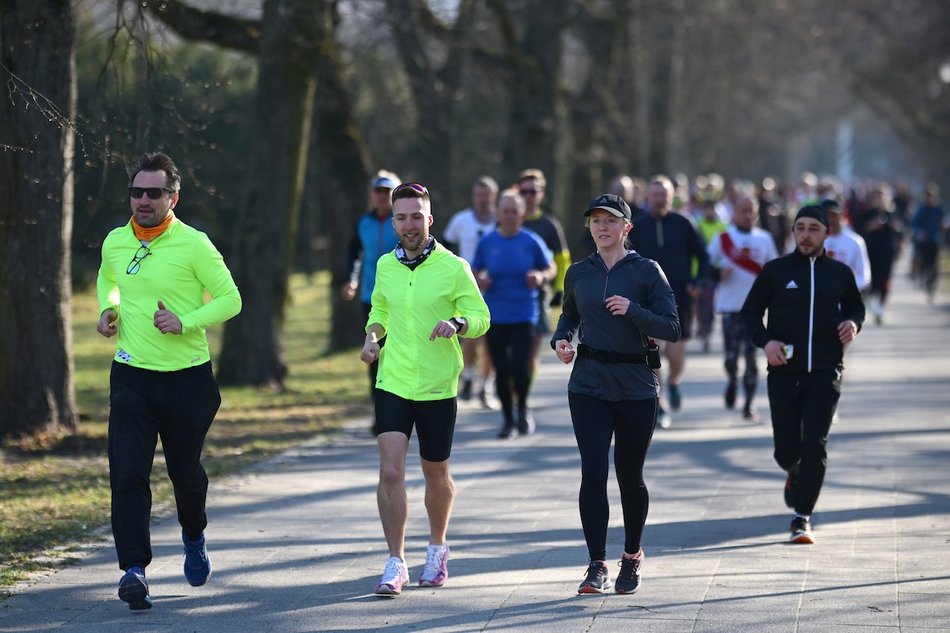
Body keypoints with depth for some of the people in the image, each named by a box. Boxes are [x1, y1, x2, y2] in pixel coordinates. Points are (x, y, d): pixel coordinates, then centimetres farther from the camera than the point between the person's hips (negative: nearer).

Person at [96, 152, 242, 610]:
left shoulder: (194, 245, -10)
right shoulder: (115, 242, 4)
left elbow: (230, 298, -6)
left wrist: (185, 323, -19)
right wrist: (108, 310, 6)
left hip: (187, 378, -2)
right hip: (131, 375, 2)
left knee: (185, 471, 14)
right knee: (128, 474, -13)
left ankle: (194, 538, 44)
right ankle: (133, 569, -15)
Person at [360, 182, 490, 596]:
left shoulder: (453, 267, -6)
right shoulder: (385, 265, 5)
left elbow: (481, 317, -4)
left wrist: (457, 322, -25)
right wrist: (372, 334, 1)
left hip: (438, 388, -2)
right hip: (392, 384, 2)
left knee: (436, 474, 13)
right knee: (390, 473, -12)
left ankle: (437, 548, 37)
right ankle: (395, 564, -7)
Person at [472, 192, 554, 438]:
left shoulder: (532, 242, -1)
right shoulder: (487, 243, 3)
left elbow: (550, 268, 9)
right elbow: (475, 272, 12)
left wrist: (541, 276, -12)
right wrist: (480, 281, -10)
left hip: (524, 314, -2)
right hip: (495, 315, 2)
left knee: (520, 367, -13)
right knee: (501, 370, 3)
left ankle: (523, 409, 15)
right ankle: (508, 418, 20)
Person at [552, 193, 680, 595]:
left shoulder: (646, 272, -4)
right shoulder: (578, 274, 6)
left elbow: (672, 328, -7)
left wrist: (634, 312, -23)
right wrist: (561, 339, 2)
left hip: (636, 386, -2)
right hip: (588, 385, 2)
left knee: (630, 476, 8)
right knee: (593, 472, -10)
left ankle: (632, 555, 30)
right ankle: (597, 566, -8)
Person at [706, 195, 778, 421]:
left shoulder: (764, 239, 8)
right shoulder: (722, 239, 3)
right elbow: (707, 265, 6)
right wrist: (719, 273, -12)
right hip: (730, 304, -1)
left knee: (751, 355, -2)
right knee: (731, 354, -1)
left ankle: (749, 405, 3)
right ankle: (733, 381, 32)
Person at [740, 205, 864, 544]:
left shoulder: (840, 273, 8)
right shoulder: (775, 271, 3)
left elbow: (856, 307, 23)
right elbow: (750, 311, 9)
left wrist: (853, 323, -1)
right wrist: (765, 340, -9)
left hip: (825, 373, 0)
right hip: (784, 371, 0)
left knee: (815, 445, -11)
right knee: (786, 449, 3)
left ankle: (802, 517, -3)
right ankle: (795, 474, 41)